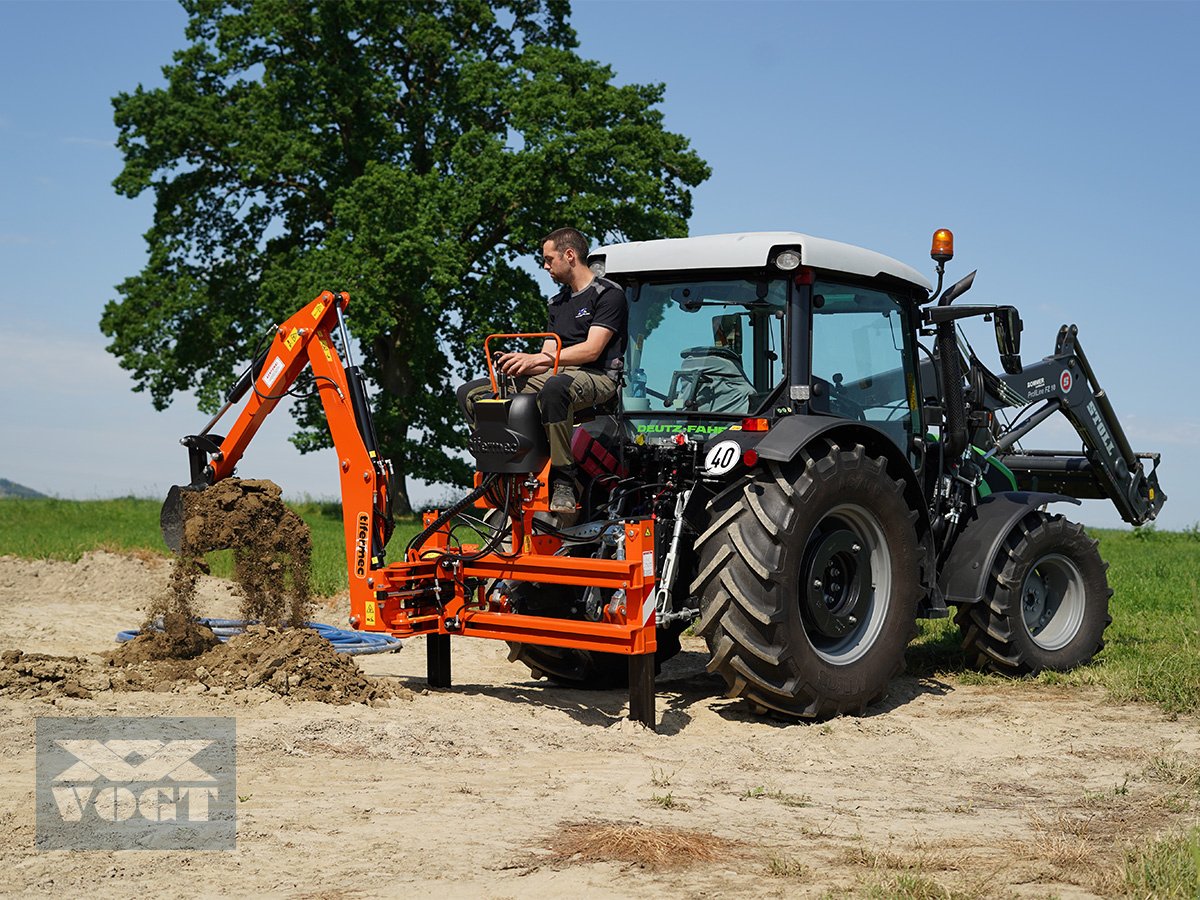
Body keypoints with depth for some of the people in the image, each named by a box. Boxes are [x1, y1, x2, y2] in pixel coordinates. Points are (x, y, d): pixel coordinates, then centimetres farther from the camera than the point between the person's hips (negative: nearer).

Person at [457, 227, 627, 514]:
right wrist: (520, 364, -5)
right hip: (553, 376, 8)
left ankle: (563, 482, -37)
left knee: (556, 387, -45)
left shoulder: (608, 294, -1)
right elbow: (547, 357, 18)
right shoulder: (557, 303, 25)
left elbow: (592, 350, -14)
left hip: (597, 378, -8)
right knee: (470, 393, -4)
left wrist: (535, 359, -21)